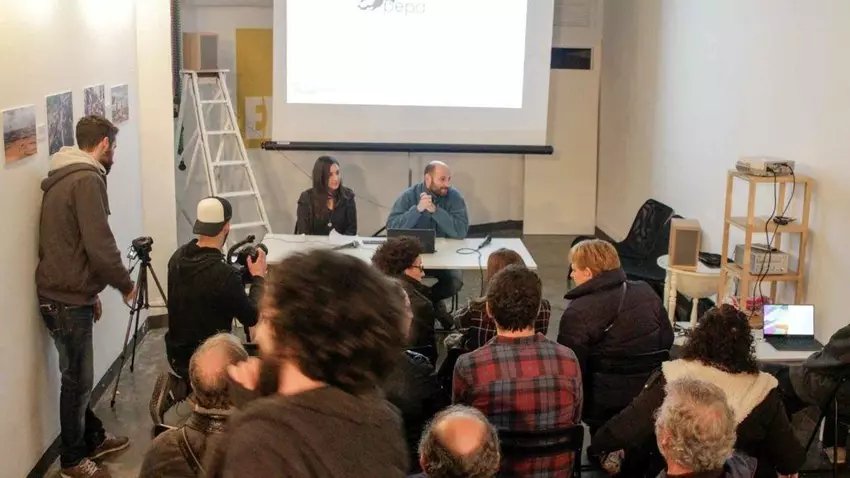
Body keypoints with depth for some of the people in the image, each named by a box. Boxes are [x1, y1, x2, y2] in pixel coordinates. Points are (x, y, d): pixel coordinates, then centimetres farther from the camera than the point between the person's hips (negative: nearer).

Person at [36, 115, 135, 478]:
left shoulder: (65, 177, 14)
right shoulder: (87, 179, -17)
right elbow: (99, 246, -23)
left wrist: (91, 293, 21)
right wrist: (125, 284, -7)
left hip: (64, 293, 9)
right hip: (67, 300, -9)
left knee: (80, 377, 19)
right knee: (77, 380, 3)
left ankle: (93, 439, 32)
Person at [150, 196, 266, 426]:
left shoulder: (178, 257, -6)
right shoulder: (225, 274, -28)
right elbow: (252, 318, -15)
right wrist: (258, 277, -3)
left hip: (177, 354, 7)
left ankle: (179, 386, 11)